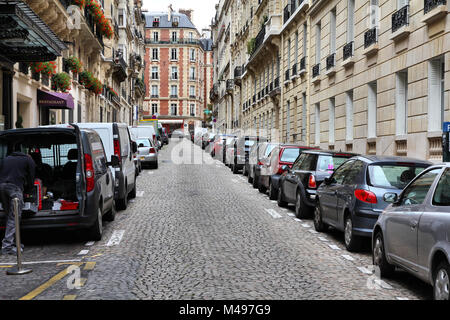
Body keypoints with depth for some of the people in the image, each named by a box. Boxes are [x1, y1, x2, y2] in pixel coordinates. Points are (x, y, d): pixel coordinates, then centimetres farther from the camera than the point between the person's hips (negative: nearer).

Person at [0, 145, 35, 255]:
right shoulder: (28, 160, 14)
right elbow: (31, 180, 12)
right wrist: (26, 191, 27)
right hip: (15, 187, -5)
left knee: (9, 216, 14)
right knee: (14, 218, -6)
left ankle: (13, 242, 17)